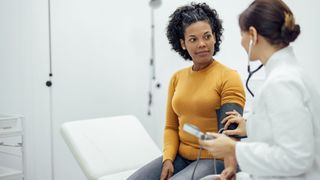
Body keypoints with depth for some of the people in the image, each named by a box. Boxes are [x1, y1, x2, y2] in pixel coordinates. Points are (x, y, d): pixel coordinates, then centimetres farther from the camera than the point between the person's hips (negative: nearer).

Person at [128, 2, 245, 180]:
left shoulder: (229, 78, -8)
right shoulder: (177, 78, 10)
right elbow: (171, 127, 12)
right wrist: (168, 159, -4)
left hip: (214, 159, -5)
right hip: (181, 157, 5)